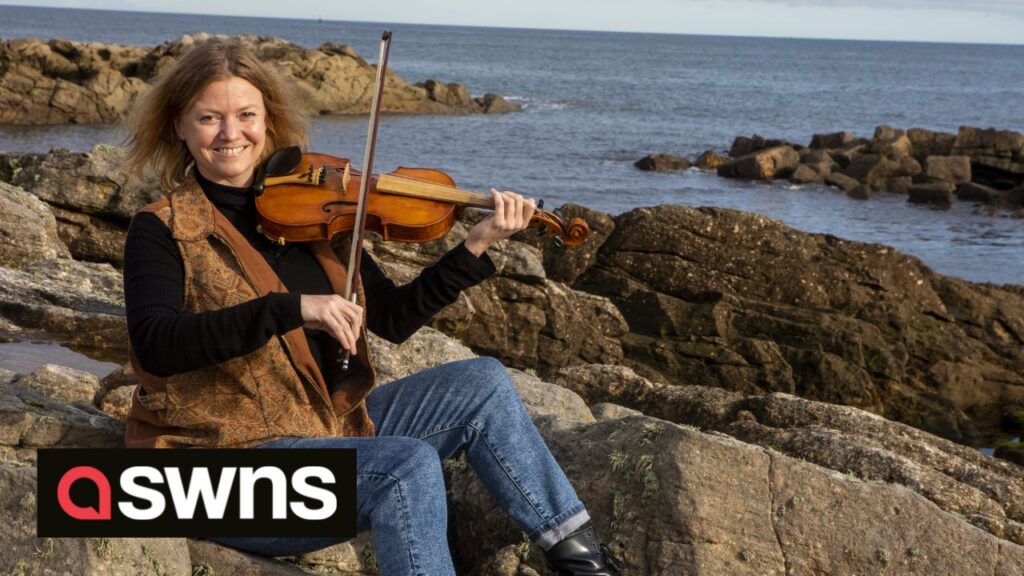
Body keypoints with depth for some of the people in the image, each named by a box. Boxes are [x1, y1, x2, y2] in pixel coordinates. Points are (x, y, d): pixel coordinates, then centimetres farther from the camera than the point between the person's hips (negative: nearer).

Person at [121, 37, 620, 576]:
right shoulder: (162, 230, -8)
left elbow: (393, 318, 5)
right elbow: (154, 344, -27)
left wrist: (476, 246, -8)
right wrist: (292, 307, -36)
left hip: (331, 425, 6)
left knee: (482, 384, -2)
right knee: (408, 465, -27)